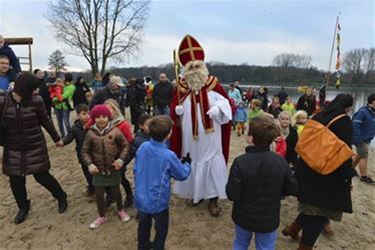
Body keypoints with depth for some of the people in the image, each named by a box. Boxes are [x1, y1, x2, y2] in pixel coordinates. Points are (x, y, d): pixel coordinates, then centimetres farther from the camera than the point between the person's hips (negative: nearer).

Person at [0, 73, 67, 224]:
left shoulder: (36, 100, -11)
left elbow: (46, 121, 2)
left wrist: (56, 138, 11)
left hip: (35, 147, -1)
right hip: (13, 149, 2)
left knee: (42, 176, 4)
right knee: (16, 180, 10)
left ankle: (61, 197, 29)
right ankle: (23, 207, 36)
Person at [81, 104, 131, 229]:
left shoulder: (115, 131, -14)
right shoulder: (91, 133, -11)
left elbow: (125, 145, -5)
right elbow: (85, 151, -2)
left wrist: (121, 159, -16)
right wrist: (90, 164, -15)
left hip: (113, 169, -1)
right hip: (98, 170, 1)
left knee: (116, 191, 17)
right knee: (98, 194, 10)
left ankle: (120, 210, 43)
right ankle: (102, 216, 35)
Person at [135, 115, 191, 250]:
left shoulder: (142, 147, -11)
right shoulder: (168, 156, -25)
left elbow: (136, 169, 3)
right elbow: (182, 174, -9)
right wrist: (187, 163, 10)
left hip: (141, 198, 6)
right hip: (157, 201, -6)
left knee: (144, 224, 28)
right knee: (161, 229, 19)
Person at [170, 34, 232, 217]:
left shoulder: (213, 84, -3)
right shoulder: (181, 87, 1)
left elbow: (225, 101, 3)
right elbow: (174, 109, 7)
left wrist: (218, 107, -18)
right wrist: (177, 109, -16)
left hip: (210, 135, -2)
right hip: (190, 136, 2)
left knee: (212, 162, 1)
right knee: (192, 162, 13)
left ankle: (213, 199, 15)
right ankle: (195, 193, 34)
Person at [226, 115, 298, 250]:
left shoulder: (240, 162, -26)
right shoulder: (280, 161, -15)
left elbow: (232, 195, -24)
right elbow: (292, 189, -4)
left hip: (244, 217, -2)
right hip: (269, 218, 2)